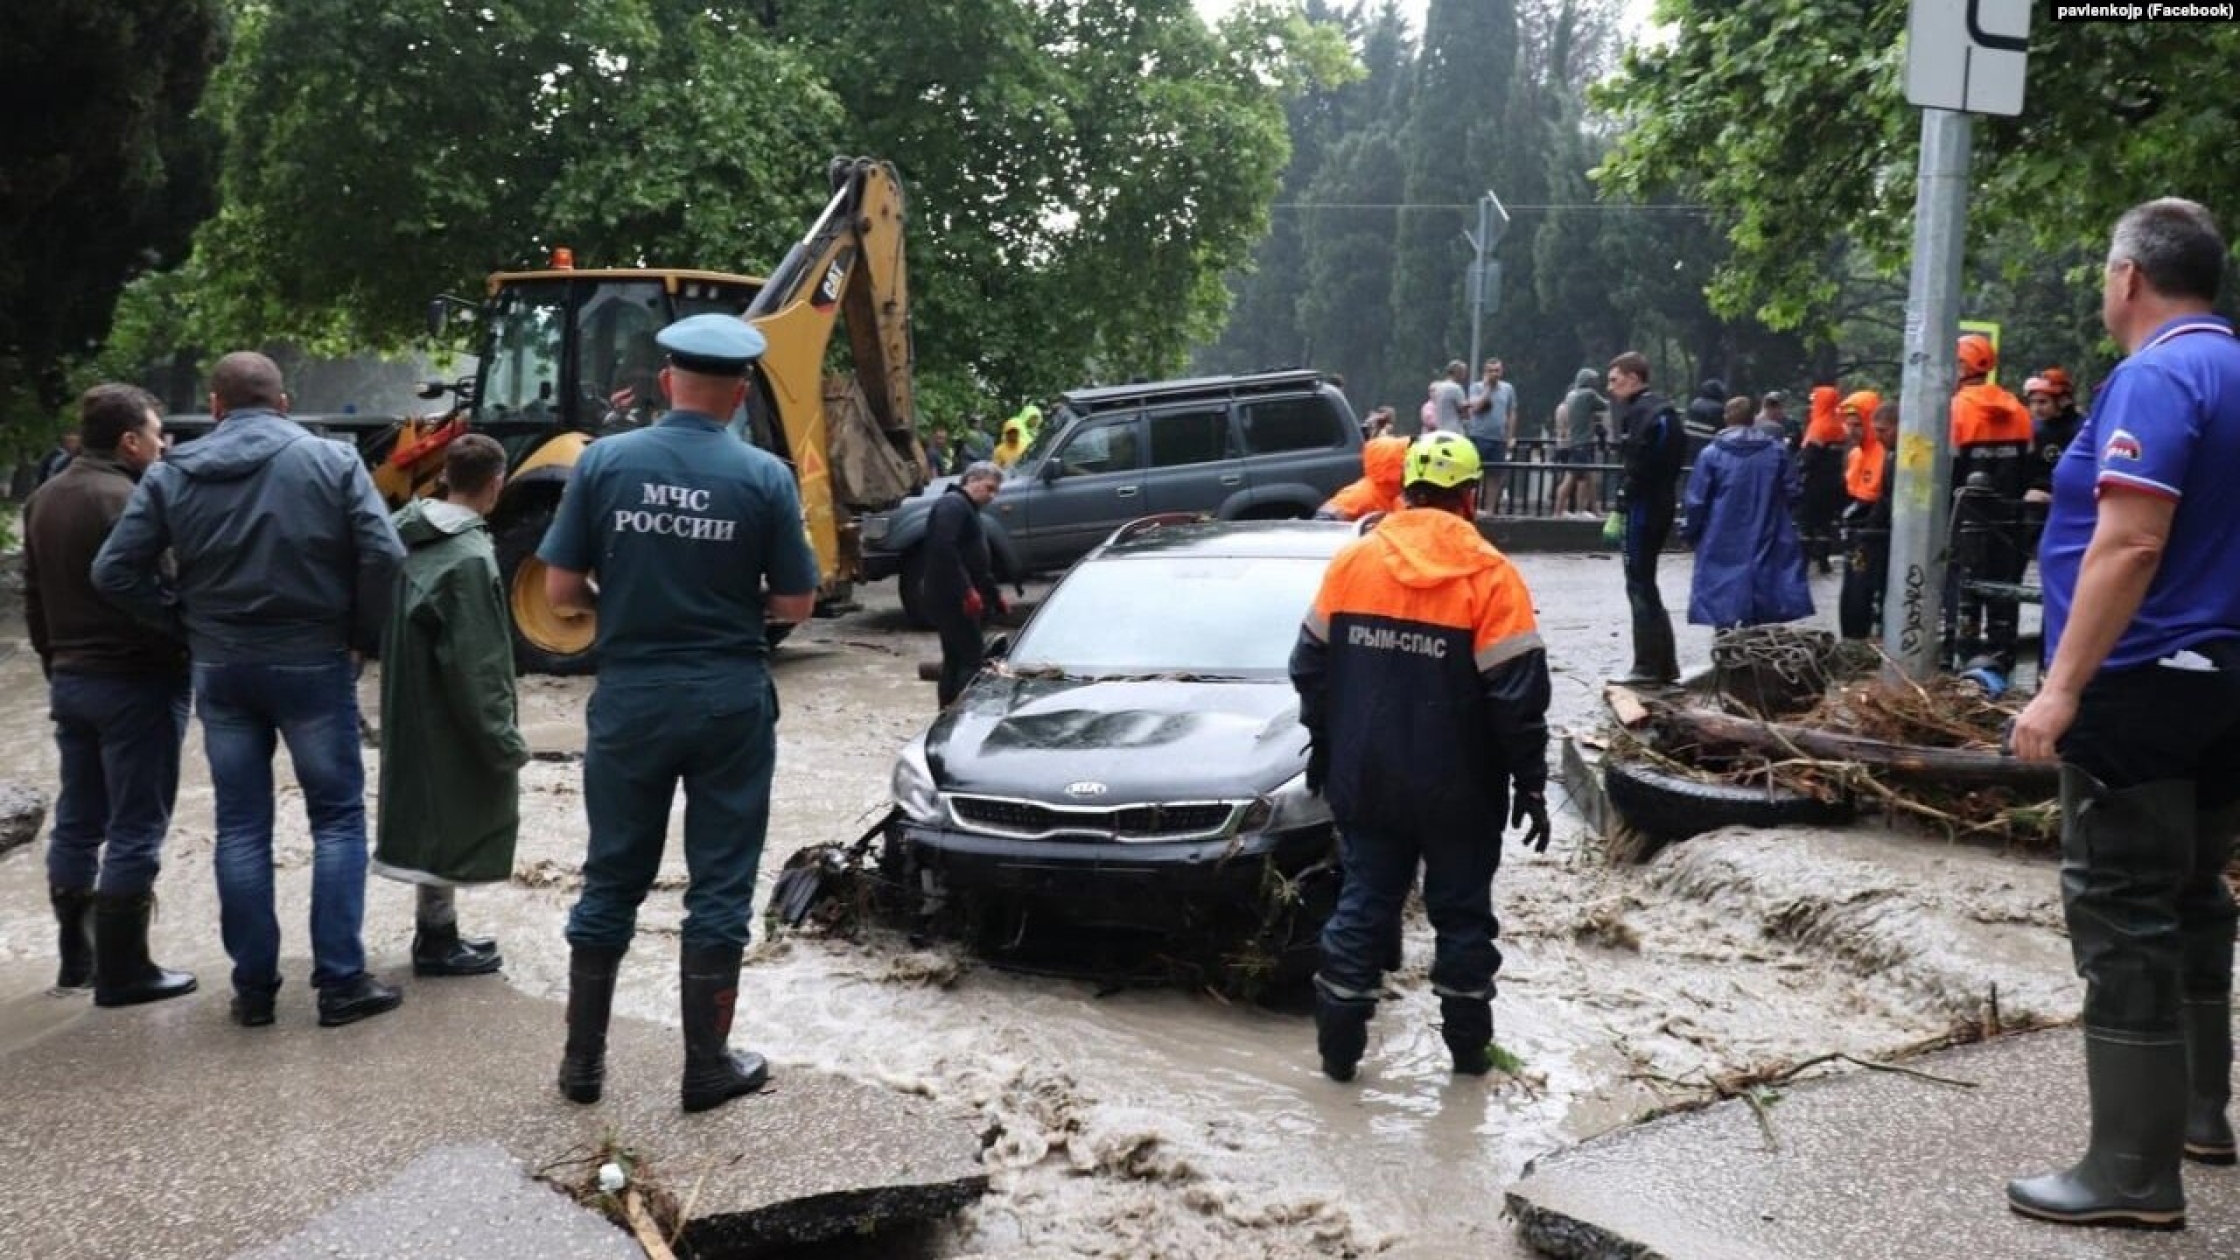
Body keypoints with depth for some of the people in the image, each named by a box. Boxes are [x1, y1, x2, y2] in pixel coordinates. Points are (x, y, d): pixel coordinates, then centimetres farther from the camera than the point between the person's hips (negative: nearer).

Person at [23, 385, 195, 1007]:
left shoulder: (44, 499, 12)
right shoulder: (128, 501, -18)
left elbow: (34, 599, 19)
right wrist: (184, 659, -9)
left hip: (70, 680, 9)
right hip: (134, 681, -9)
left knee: (77, 822, 15)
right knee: (134, 830, -3)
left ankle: (76, 956, 23)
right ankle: (122, 971, 1)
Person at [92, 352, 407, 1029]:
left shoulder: (171, 475, 2)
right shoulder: (332, 460, -6)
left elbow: (114, 572, -2)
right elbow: (383, 554, -15)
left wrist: (180, 622, 8)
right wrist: (364, 634, -2)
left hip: (221, 669, 3)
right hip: (313, 663, -2)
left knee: (241, 825, 10)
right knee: (337, 816, 7)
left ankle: (253, 986, 14)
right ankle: (341, 981, 5)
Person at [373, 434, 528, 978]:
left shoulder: (408, 534, 4)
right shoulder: (470, 558, -22)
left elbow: (388, 626, 12)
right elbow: (476, 665, -22)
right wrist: (502, 739, -16)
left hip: (409, 709, 9)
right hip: (449, 718, -9)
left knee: (431, 815, 16)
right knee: (447, 817, 3)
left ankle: (437, 931, 26)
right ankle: (436, 940, 13)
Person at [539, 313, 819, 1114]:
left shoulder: (603, 462, -4)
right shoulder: (764, 477, -7)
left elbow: (561, 591, -3)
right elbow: (794, 605, -3)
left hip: (630, 698, 2)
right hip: (729, 702, -1)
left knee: (612, 881, 13)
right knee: (719, 887, 7)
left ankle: (583, 1060, 22)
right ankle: (707, 1067, 14)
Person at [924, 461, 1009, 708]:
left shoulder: (967, 510, 23)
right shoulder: (953, 504, -11)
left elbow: (977, 563, 30)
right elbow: (944, 549, -25)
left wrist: (995, 596, 30)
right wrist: (967, 590, -27)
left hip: (952, 600, 11)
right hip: (952, 598, -11)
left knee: (954, 660, 14)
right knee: (973, 660, -12)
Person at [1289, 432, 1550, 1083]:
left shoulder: (1351, 561, -1)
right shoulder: (1490, 576, -12)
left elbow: (1311, 666, 4)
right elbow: (1517, 695, -14)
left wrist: (1323, 749, 17)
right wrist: (1530, 786, -5)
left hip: (1365, 781, 3)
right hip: (1458, 790, -3)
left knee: (1363, 904, 11)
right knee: (1462, 911, 12)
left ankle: (1338, 1047, 14)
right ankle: (1468, 1047, 22)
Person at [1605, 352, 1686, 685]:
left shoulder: (1638, 412, -14)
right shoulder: (1663, 409, 15)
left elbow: (1638, 468, -21)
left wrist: (1620, 510, -19)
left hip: (1643, 508, -10)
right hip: (1661, 505, 10)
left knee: (1640, 586, -4)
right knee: (1645, 583, 15)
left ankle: (1648, 667, -2)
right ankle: (1664, 665, 17)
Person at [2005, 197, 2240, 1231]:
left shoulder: (2157, 376, -16)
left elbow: (2132, 543, -25)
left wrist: (2062, 687, -25)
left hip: (2144, 683, -10)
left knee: (2122, 921, -6)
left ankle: (2134, 1170, -2)